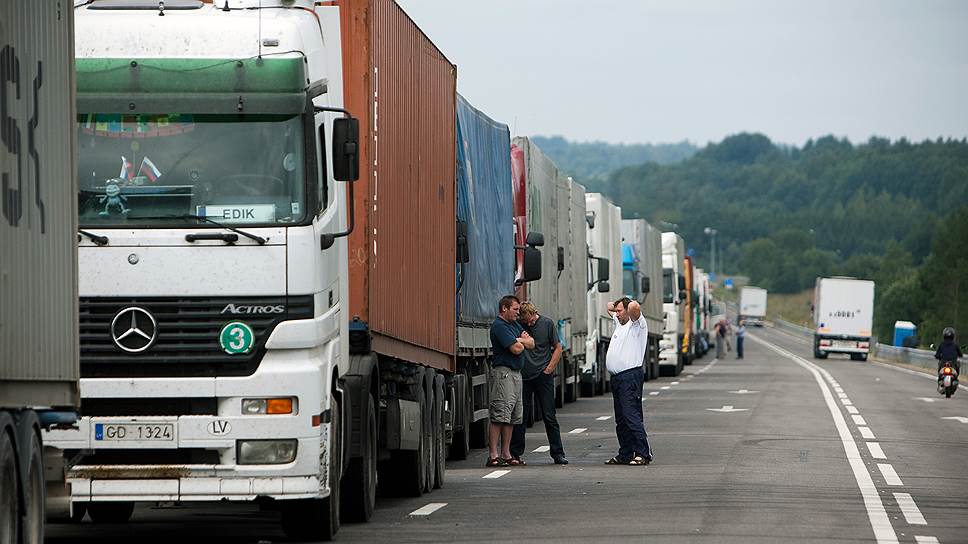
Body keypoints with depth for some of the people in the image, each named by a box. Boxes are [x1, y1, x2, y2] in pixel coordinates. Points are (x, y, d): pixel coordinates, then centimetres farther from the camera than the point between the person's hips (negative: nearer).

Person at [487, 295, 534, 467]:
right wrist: (522, 342, 5)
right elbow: (516, 349, -17)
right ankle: (493, 456, -14)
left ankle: (506, 454, 13)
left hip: (516, 374, 10)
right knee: (499, 416, -12)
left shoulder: (514, 324, 20)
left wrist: (519, 340, -6)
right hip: (503, 373, -10)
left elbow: (531, 344, 13)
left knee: (513, 417, 10)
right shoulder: (499, 326, -10)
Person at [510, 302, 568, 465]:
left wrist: (549, 369, -3)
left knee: (549, 416, 0)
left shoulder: (547, 323, -2)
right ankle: (515, 453, 10)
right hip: (522, 377, 1)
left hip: (543, 376, -1)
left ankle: (558, 453, 5)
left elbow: (557, 348, 4)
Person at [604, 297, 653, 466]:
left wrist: (631, 305, -5)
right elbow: (609, 307, 38)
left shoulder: (637, 324, -5)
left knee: (631, 415, -15)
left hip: (630, 376, -9)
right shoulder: (619, 323, 20)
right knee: (621, 419, 11)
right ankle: (625, 454, 16)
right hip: (616, 377, 9)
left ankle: (643, 453, -17)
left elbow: (634, 307, -25)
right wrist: (615, 306, 23)